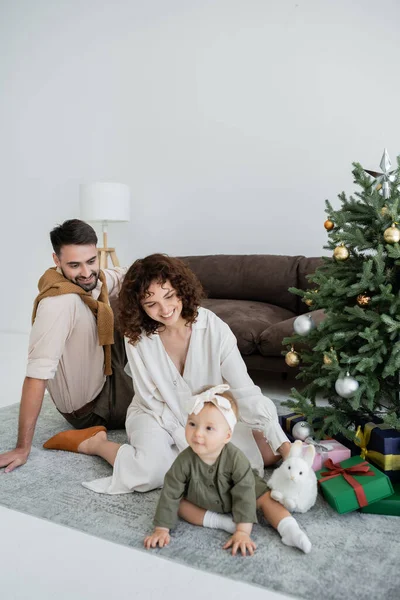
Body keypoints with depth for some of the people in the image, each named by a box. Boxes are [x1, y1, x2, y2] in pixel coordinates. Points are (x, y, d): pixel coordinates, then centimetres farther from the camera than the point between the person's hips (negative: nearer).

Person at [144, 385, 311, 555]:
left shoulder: (235, 458, -37)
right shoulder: (185, 460, -33)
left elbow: (244, 496, -34)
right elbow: (170, 493, -24)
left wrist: (242, 532, -38)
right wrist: (161, 529, -24)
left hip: (233, 498, -2)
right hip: (201, 501, 2)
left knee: (265, 497, -17)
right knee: (179, 504, -16)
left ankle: (289, 530, -14)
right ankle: (219, 521, -18)